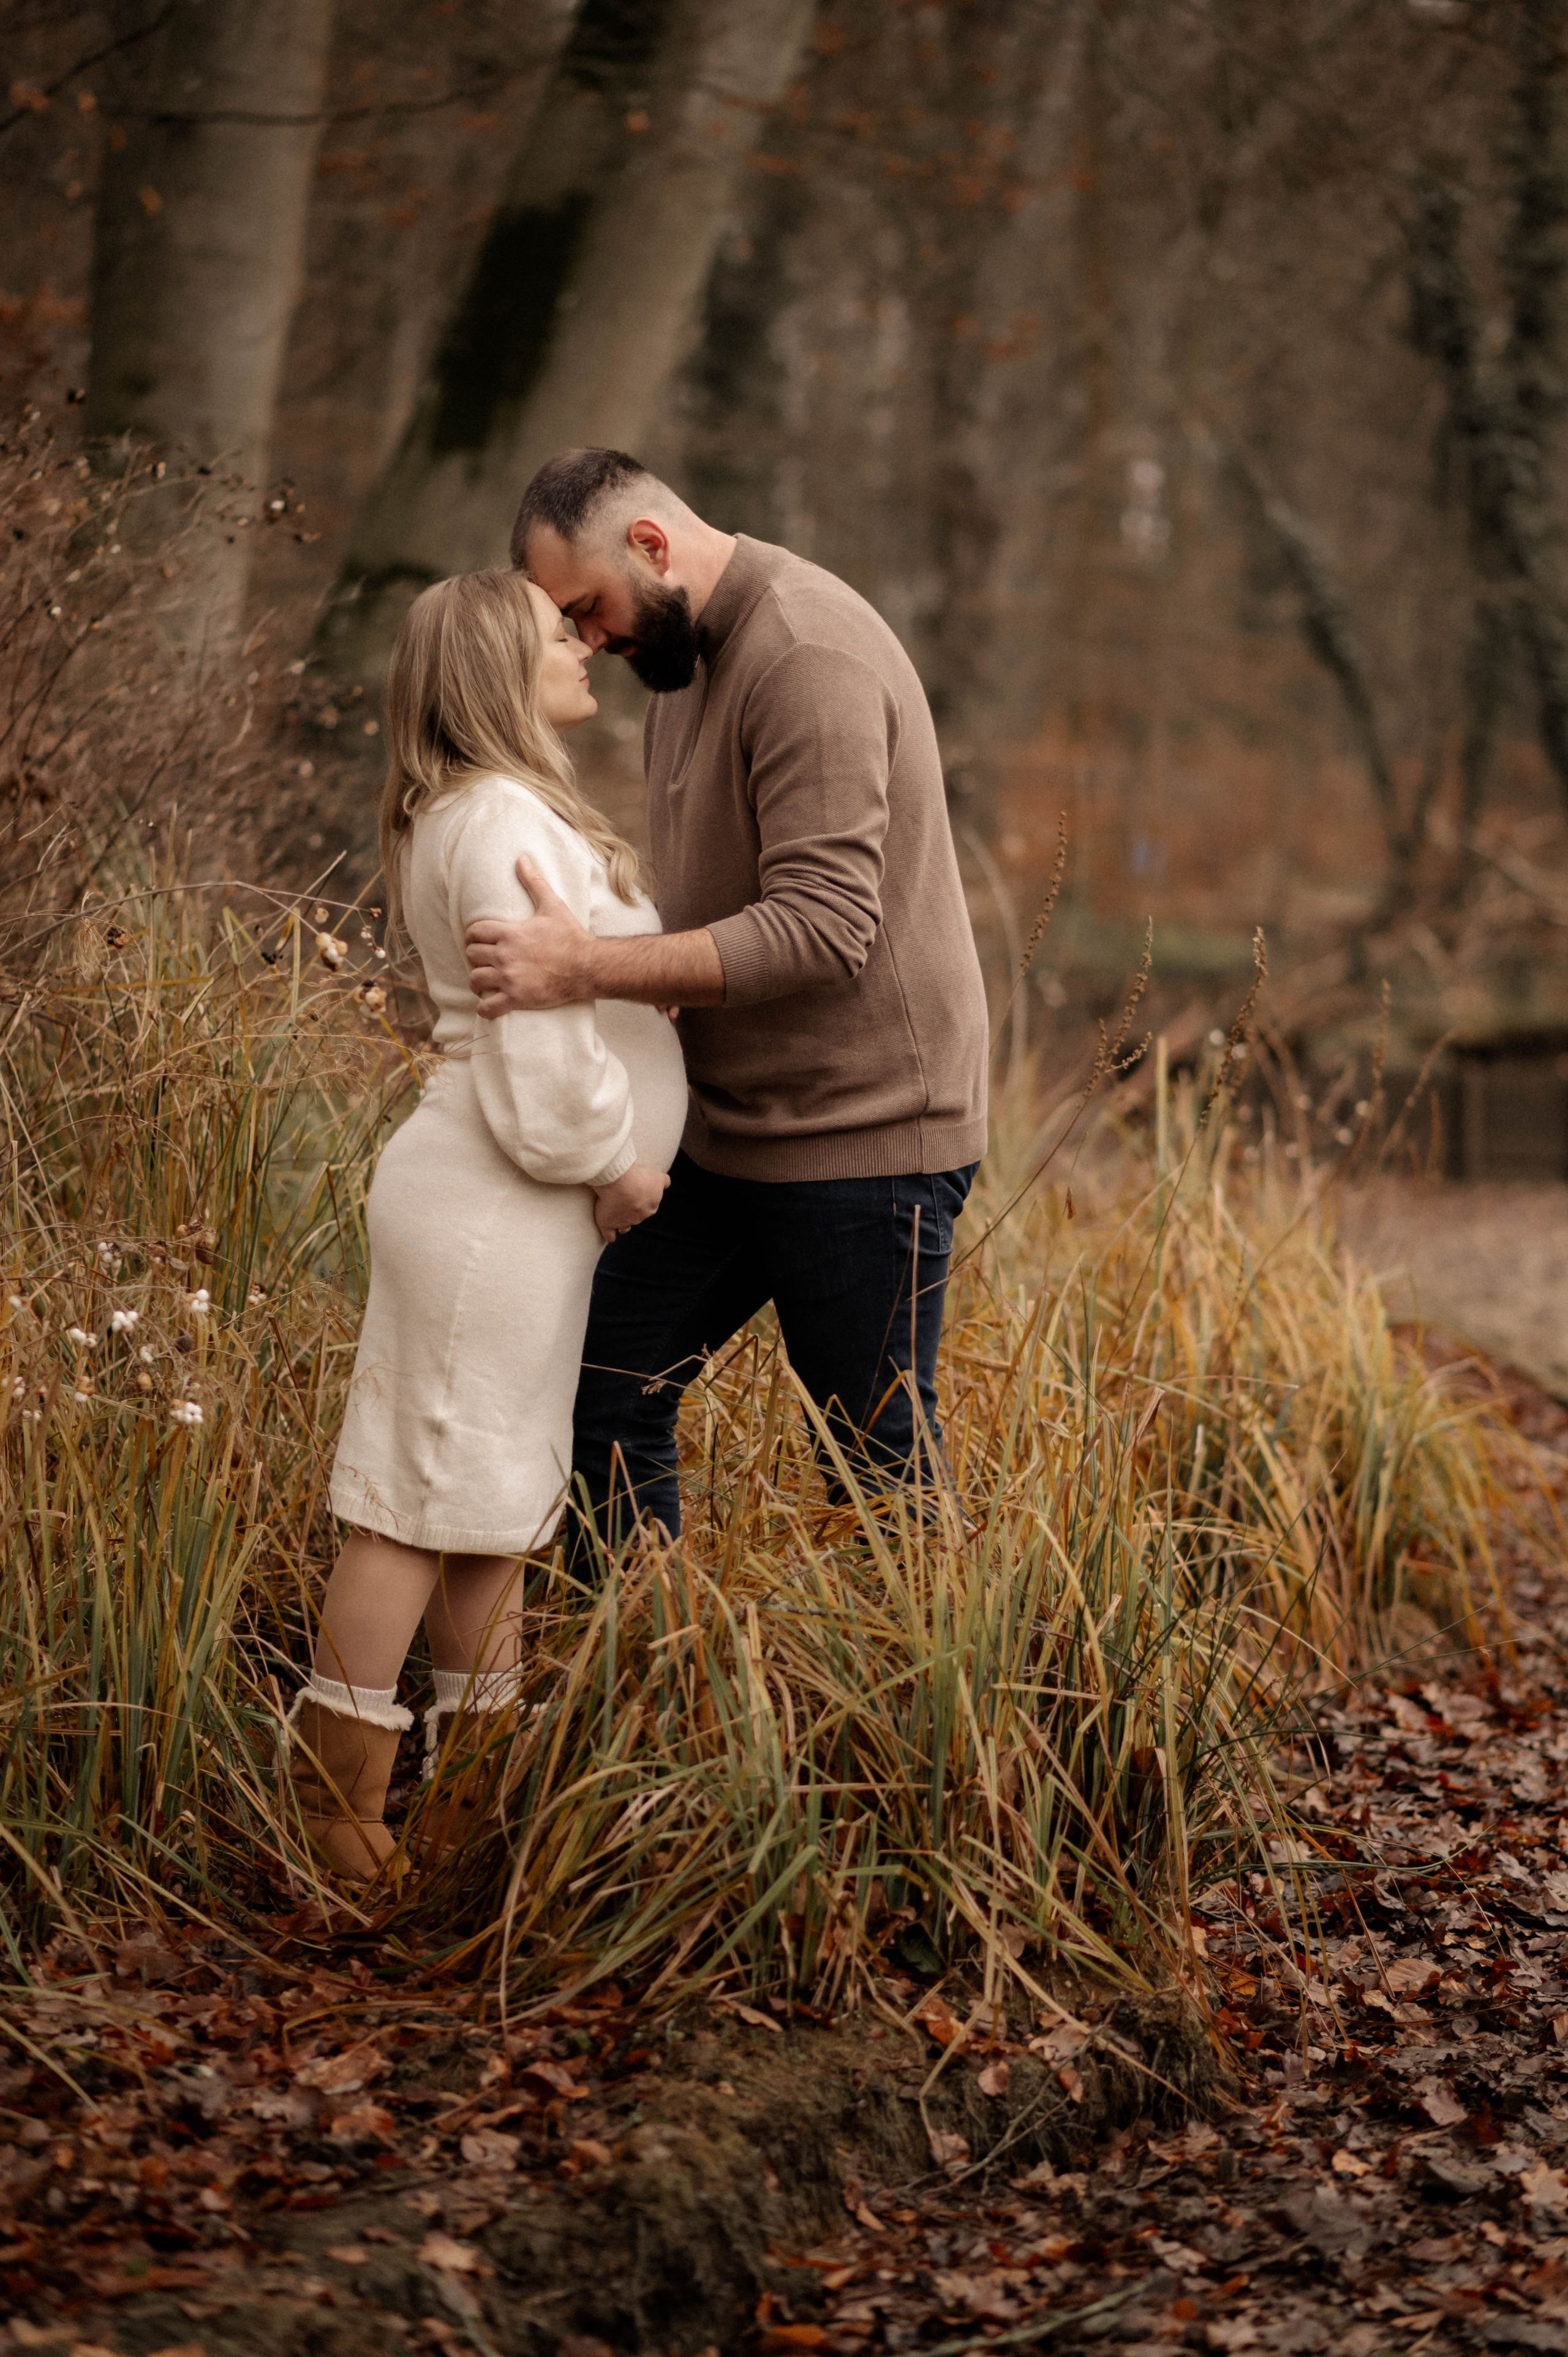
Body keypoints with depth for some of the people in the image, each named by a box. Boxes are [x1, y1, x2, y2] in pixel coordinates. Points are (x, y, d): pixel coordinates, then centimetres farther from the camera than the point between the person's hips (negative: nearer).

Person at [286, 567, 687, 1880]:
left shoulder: (519, 815, 17)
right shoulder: (499, 823, -17)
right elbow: (540, 1045, -23)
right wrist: (617, 1165, -10)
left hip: (521, 1204, 10)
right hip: (491, 1208, -10)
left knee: (501, 1490, 16)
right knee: (435, 1490, -5)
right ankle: (335, 1777, 2)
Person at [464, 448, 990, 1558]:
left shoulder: (809, 661, -19)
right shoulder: (684, 654, 12)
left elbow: (822, 927, -28)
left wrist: (590, 969, -30)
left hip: (859, 1142, -9)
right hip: (729, 1132, 10)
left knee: (884, 1468, -1)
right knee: (606, 1394, 10)